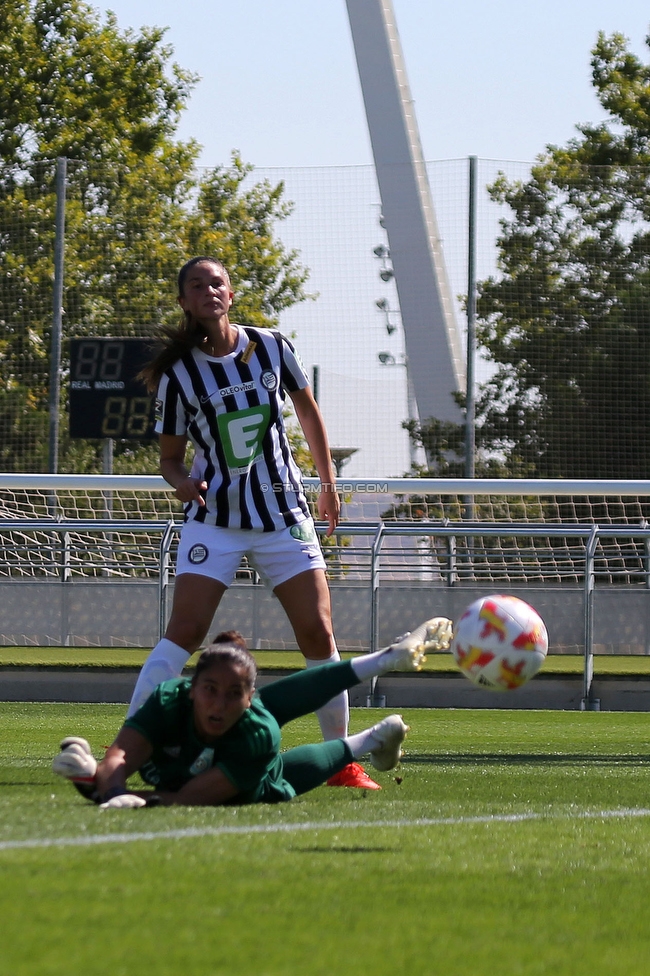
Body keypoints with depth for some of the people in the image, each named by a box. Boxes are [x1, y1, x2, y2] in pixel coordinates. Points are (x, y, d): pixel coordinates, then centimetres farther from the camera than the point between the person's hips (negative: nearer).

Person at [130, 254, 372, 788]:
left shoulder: (271, 347, -1)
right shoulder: (178, 373, -6)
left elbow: (307, 408, 15)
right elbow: (171, 457, 1)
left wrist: (328, 482, 16)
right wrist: (183, 482, -22)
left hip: (284, 513, 2)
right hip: (215, 518, -2)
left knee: (318, 634, -4)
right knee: (184, 632, -15)